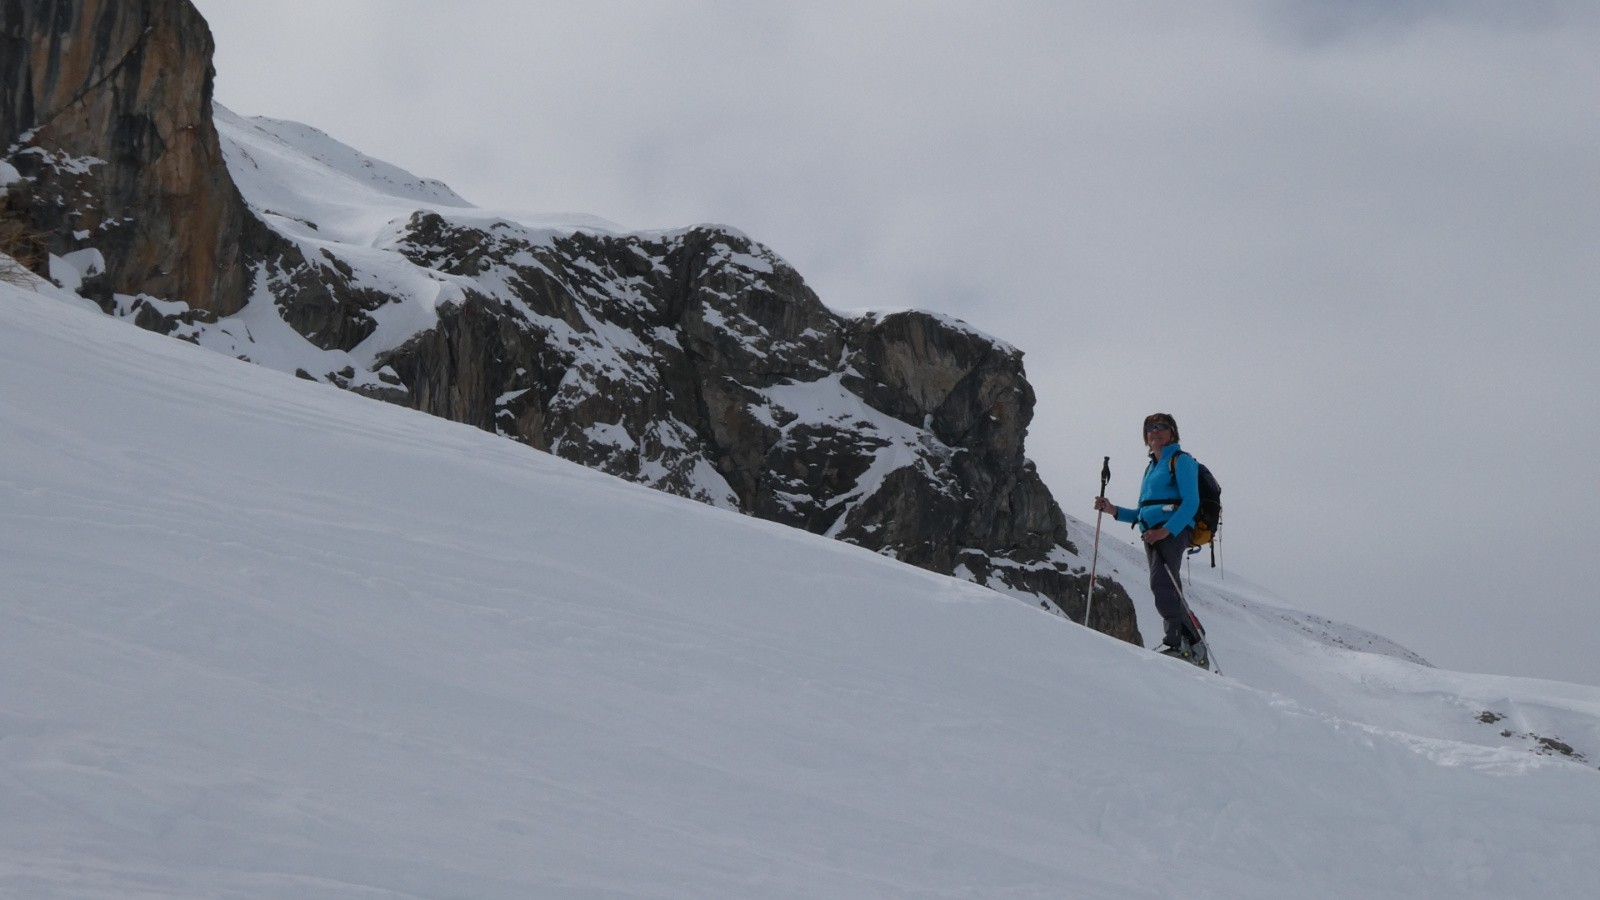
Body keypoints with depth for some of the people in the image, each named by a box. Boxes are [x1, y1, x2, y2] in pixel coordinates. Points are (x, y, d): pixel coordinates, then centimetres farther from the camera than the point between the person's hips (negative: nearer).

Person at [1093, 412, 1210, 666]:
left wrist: (1166, 530, -22)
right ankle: (1194, 648, 4)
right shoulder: (1151, 468, 25)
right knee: (1169, 594, 3)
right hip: (1152, 535, 8)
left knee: (1161, 583, -25)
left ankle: (1176, 640, -24)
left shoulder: (1181, 460, 2)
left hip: (1173, 531, -8)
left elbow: (1191, 502, -11)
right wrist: (1113, 510, 12)